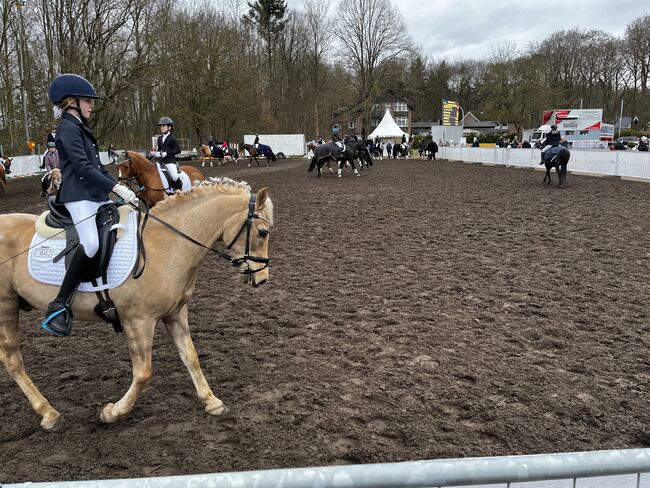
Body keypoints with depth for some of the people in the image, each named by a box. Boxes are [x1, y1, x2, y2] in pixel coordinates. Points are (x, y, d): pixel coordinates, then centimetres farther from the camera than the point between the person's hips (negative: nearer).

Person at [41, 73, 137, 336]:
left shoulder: (81, 128, 21)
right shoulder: (68, 128, -7)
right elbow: (82, 166, -18)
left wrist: (120, 187, 10)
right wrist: (116, 187, -23)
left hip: (97, 195, 10)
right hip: (79, 196, -10)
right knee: (91, 244, -28)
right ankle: (59, 306, -19)